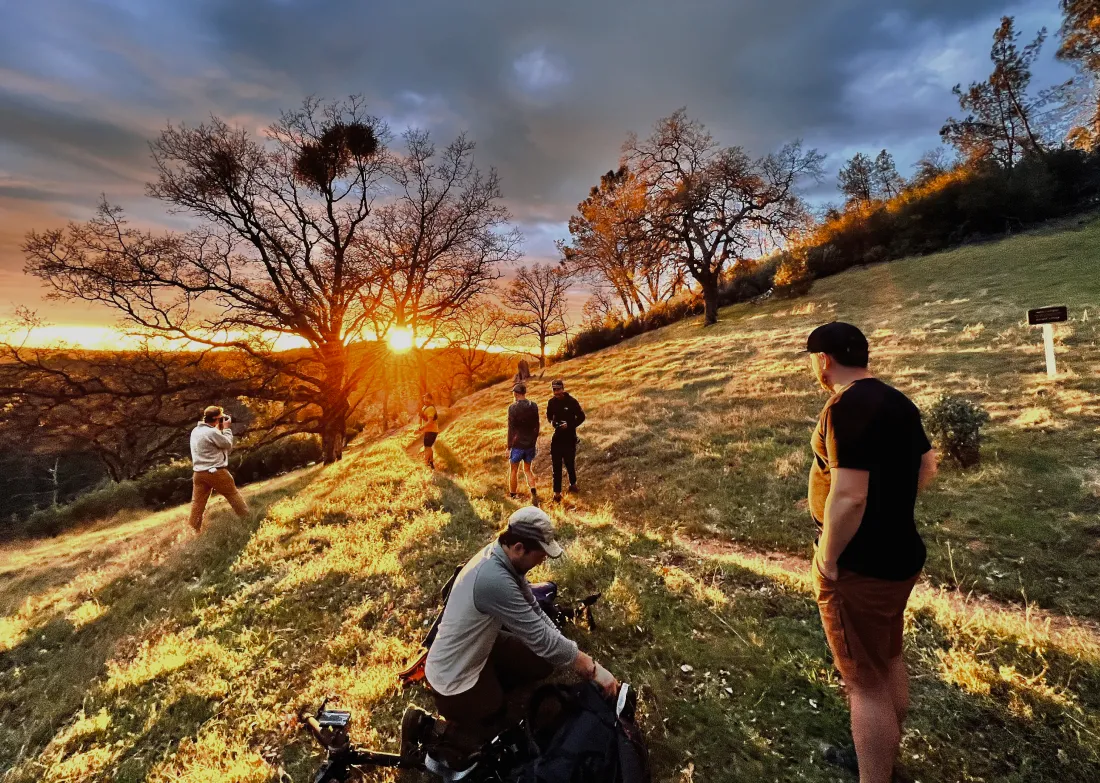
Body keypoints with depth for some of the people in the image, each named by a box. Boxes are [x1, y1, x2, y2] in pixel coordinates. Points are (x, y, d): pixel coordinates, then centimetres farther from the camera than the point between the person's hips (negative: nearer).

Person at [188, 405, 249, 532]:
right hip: (216, 472, -7)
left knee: (197, 504, 9)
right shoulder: (212, 432, -17)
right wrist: (226, 428, 1)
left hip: (198, 473, 7)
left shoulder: (195, 431, 9)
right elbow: (228, 445, -6)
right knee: (234, 496, 9)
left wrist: (219, 429, 14)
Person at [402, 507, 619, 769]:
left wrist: (574, 656, -3)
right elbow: (540, 637, -30)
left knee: (544, 664, 10)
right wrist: (592, 669, -20)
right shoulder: (494, 578, -37)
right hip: (454, 676, -8)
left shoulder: (502, 557, -8)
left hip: (479, 651, 8)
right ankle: (428, 729, 12)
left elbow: (533, 609, 2)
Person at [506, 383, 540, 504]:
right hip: (530, 444, 4)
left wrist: (509, 447, -6)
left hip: (517, 444, -4)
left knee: (513, 470, 12)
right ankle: (534, 492, -1)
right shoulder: (534, 406, 0)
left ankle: (512, 496, 22)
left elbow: (511, 429, -13)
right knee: (527, 469, 17)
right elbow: (536, 427, 7)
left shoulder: (513, 408, -14)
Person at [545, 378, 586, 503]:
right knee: (556, 465, 2)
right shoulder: (551, 402, 1)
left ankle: (573, 483, 37)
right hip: (557, 437, 3)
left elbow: (581, 417, -5)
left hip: (569, 437, -3)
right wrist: (552, 422, -6)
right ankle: (557, 493, 8)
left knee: (569, 463, 10)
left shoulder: (571, 401, -12)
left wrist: (569, 425, -17)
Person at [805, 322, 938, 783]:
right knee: (889, 661, 24)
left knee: (866, 682, 4)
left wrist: (828, 559, -19)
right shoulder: (897, 401, 6)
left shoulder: (846, 408, -24)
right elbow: (927, 467, 18)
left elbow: (848, 497, -30)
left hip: (860, 566, -10)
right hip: (899, 554, 10)